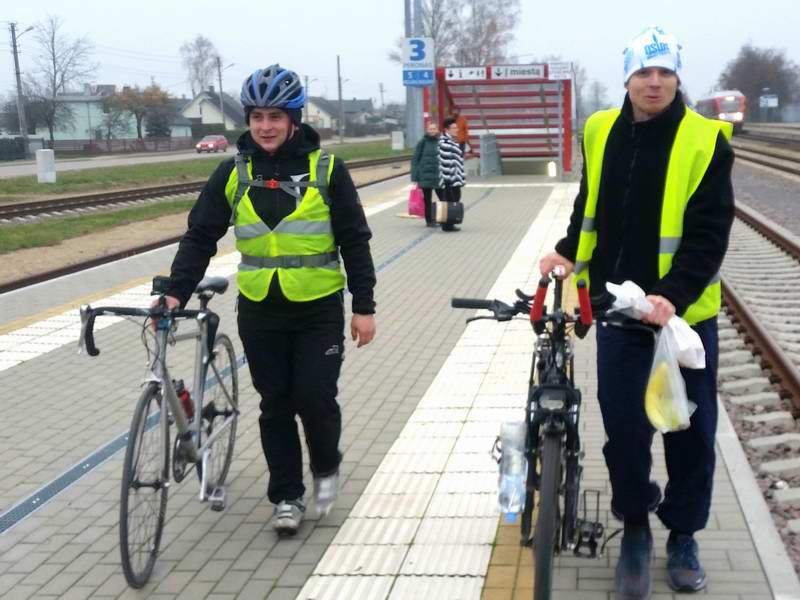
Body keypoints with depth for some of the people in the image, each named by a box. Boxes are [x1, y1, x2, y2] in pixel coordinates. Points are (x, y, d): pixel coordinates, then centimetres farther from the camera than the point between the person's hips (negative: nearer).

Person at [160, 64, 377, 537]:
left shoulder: (325, 169, -5)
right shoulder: (233, 173, 0)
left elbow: (355, 241, -2)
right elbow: (201, 236, 1)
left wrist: (364, 306, -5)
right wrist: (177, 292, -11)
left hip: (319, 309, -2)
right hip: (260, 311, 2)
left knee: (315, 399, -5)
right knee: (275, 406, 8)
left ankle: (326, 467, 25)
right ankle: (287, 496, 22)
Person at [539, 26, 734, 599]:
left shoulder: (704, 141, -10)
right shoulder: (601, 132, 3)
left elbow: (709, 233, -15)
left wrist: (673, 295, -26)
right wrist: (569, 251, 5)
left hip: (685, 313, -2)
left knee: (691, 432, 10)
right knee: (625, 430, 5)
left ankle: (683, 536, 29)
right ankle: (635, 531, 27)